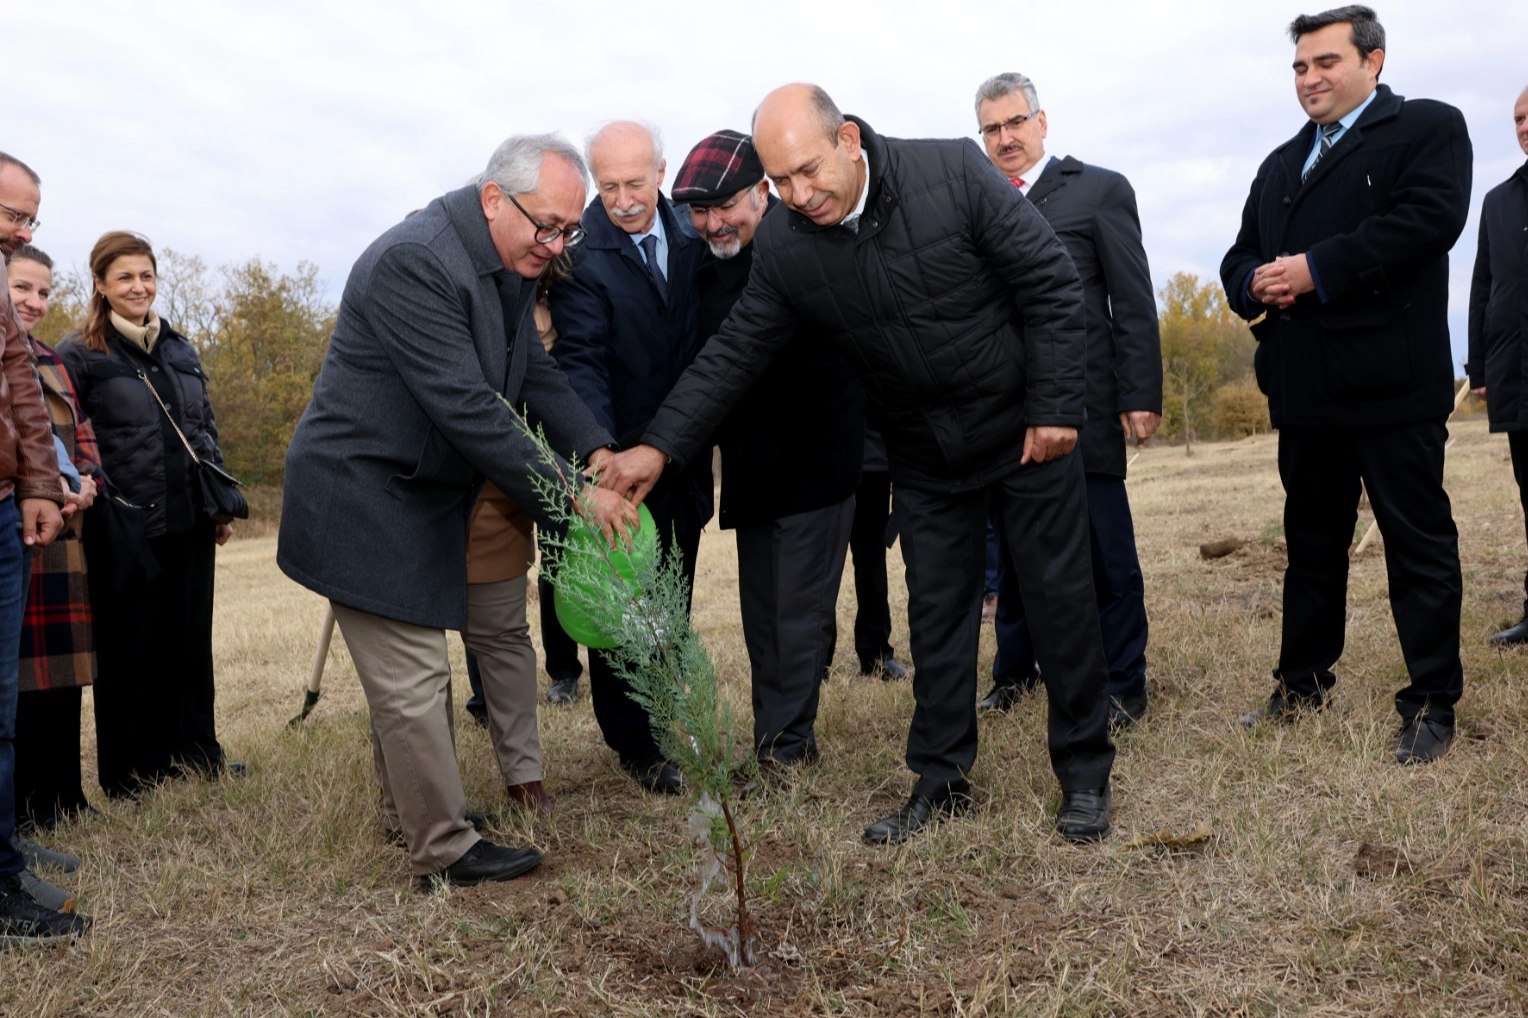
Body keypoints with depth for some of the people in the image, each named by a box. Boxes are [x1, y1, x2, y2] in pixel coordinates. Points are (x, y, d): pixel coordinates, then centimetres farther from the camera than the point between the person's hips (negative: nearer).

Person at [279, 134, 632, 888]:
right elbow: (466, 407, -30)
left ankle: (412, 806, 37)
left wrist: (594, 449, -12)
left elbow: (534, 372, 5)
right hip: (361, 500, -9)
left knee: (412, 668, 21)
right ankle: (444, 852, 9)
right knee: (413, 679, -3)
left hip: (417, 496, 9)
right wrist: (568, 497, -27)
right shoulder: (412, 263, -26)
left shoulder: (509, 263, 3)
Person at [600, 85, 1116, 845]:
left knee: (1061, 598, 5)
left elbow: (1051, 283, -15)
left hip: (1026, 431, -3)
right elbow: (734, 352, -5)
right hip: (925, 454, 3)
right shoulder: (782, 248, -11)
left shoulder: (954, 173, -20)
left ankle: (1084, 775, 21)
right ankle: (941, 777, 23)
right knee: (937, 612, 9)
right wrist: (661, 445, -13)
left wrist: (1055, 407, -16)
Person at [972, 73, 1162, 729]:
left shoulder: (1100, 190, 4)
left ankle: (1123, 688, 14)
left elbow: (1134, 303, 0)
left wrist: (1141, 395, -7)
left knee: (1105, 553, 1)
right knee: (1011, 550, 12)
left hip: (1082, 405, -3)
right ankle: (1013, 674, 27)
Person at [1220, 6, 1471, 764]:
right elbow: (1240, 256, 18)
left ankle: (1432, 703, 9)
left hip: (1391, 384, -6)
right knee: (1311, 543, 14)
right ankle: (1302, 685, 24)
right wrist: (1257, 282, -6)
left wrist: (1317, 269, -18)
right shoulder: (1280, 164, 22)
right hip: (1304, 388, 7)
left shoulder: (1428, 127, 2)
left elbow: (1429, 217, -15)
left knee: (1419, 544, 0)